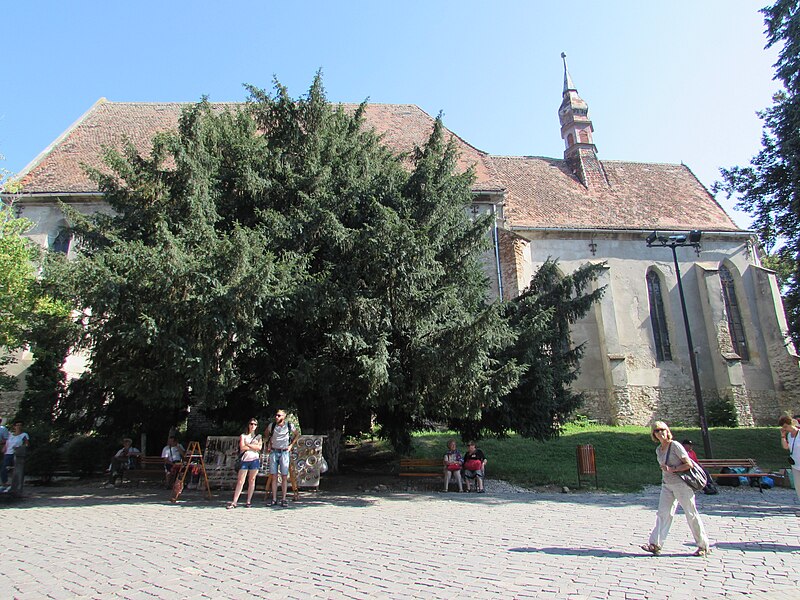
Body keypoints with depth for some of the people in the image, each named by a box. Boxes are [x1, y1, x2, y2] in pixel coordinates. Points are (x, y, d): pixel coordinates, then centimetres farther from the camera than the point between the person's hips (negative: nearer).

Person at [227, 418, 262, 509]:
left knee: (251, 481, 2)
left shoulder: (258, 436, 13)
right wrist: (254, 447, -3)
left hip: (254, 460, 1)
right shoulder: (243, 436, 10)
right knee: (240, 481, -4)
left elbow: (259, 448, -2)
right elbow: (242, 448, -5)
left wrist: (248, 444, -4)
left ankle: (249, 501, 8)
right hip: (244, 460, -1)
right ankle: (234, 502, -4)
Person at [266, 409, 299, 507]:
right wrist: (269, 444, 15)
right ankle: (274, 499, 7)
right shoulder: (272, 425, 0)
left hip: (284, 452, -1)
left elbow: (297, 434, 14)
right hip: (274, 452, 1)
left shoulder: (289, 426, -3)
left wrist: (291, 445, 7)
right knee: (274, 477, 2)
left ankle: (283, 499, 4)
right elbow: (267, 433, 22)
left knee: (284, 477, -2)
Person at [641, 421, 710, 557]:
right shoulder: (658, 450, 10)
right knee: (662, 513, 0)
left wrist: (672, 469, -19)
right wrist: (665, 469, 5)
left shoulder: (675, 446, -11)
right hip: (667, 485, 6)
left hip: (681, 484, -6)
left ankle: (704, 546, 18)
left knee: (691, 514, 3)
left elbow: (689, 465, -13)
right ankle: (655, 544, -4)